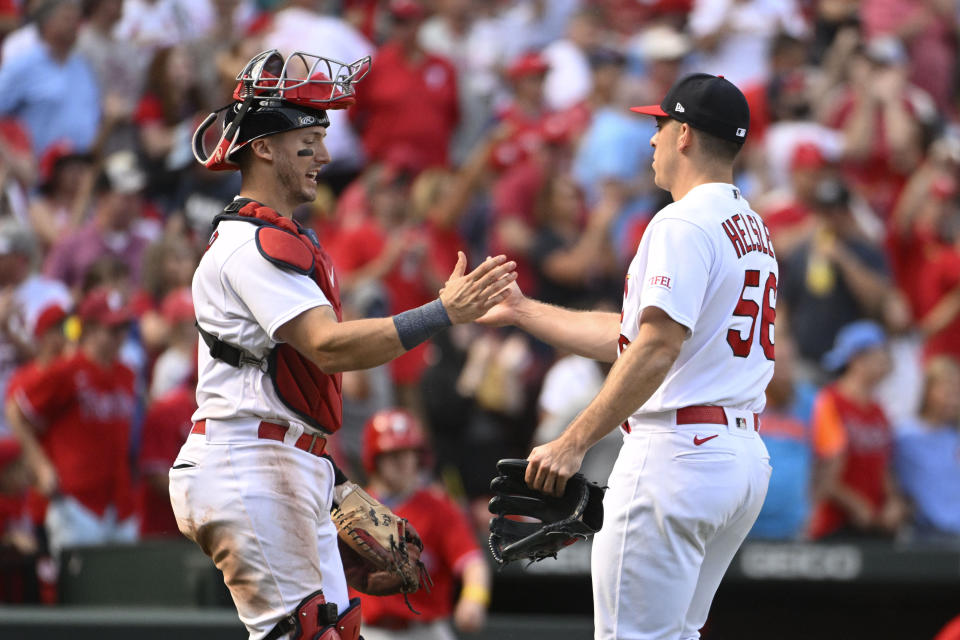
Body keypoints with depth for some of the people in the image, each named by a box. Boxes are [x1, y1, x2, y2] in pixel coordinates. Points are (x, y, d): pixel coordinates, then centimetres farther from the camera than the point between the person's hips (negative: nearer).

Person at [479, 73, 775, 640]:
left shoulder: (684, 223, -12)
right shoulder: (752, 228, 19)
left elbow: (658, 348, -23)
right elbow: (628, 336, 23)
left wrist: (574, 443, -24)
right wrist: (522, 310, 28)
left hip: (679, 452, -10)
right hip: (746, 456, 10)